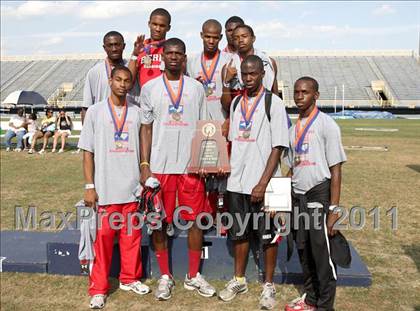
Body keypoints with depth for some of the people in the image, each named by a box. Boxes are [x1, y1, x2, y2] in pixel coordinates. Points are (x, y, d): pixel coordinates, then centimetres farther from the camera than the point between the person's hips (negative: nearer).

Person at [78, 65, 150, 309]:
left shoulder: (137, 113, 7)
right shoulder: (95, 111, 1)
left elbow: (143, 149, 11)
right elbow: (88, 151, 0)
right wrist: (89, 186, -5)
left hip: (132, 188, 3)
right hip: (106, 188, -2)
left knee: (132, 236, 11)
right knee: (104, 237, 2)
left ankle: (130, 278, 29)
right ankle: (99, 288, 16)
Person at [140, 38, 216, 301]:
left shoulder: (196, 87, 8)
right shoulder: (150, 88, 5)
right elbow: (146, 128, 4)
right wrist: (145, 165, -3)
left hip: (191, 165, 1)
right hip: (160, 166, -1)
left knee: (196, 219, 5)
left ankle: (193, 276, 22)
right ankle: (165, 277, 22)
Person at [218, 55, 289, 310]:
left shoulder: (274, 103, -6)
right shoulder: (237, 103, 11)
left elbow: (278, 147, -11)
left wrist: (263, 183, -17)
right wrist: (227, 167, 3)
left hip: (262, 184, -5)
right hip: (237, 182, 5)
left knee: (268, 236, 7)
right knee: (239, 233, 15)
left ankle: (268, 285, 22)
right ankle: (239, 280, 30)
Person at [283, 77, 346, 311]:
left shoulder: (327, 125, -7)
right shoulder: (294, 129, 13)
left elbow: (336, 169, -10)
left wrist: (333, 208, -15)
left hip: (319, 196, -6)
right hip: (298, 197, 6)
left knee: (323, 254, 1)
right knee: (304, 252, 15)